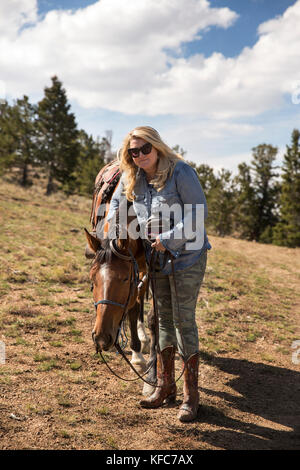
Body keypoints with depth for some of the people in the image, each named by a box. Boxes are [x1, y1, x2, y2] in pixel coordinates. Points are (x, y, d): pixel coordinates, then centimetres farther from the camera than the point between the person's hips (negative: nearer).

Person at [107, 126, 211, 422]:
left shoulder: (181, 172, -18)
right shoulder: (131, 178, 1)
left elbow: (199, 213, -22)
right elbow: (117, 200, 18)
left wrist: (167, 239, -23)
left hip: (187, 256, -6)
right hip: (157, 259, 6)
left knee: (183, 320, -4)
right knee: (163, 320, 13)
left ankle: (191, 396, 8)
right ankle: (165, 386, 27)